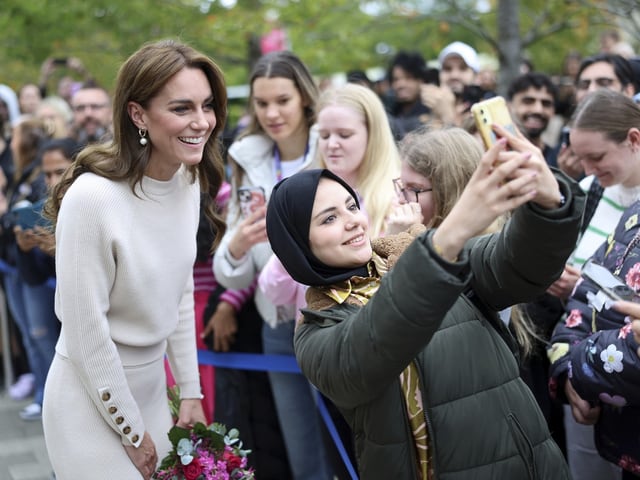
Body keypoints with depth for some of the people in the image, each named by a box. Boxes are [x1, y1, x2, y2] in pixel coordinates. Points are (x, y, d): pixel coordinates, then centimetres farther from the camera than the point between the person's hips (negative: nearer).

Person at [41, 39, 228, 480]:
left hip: (152, 386, 7)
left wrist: (191, 392, 8)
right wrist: (132, 432, -12)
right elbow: (86, 331, -20)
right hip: (93, 399, -6)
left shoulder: (189, 182, -4)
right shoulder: (92, 196, -25)